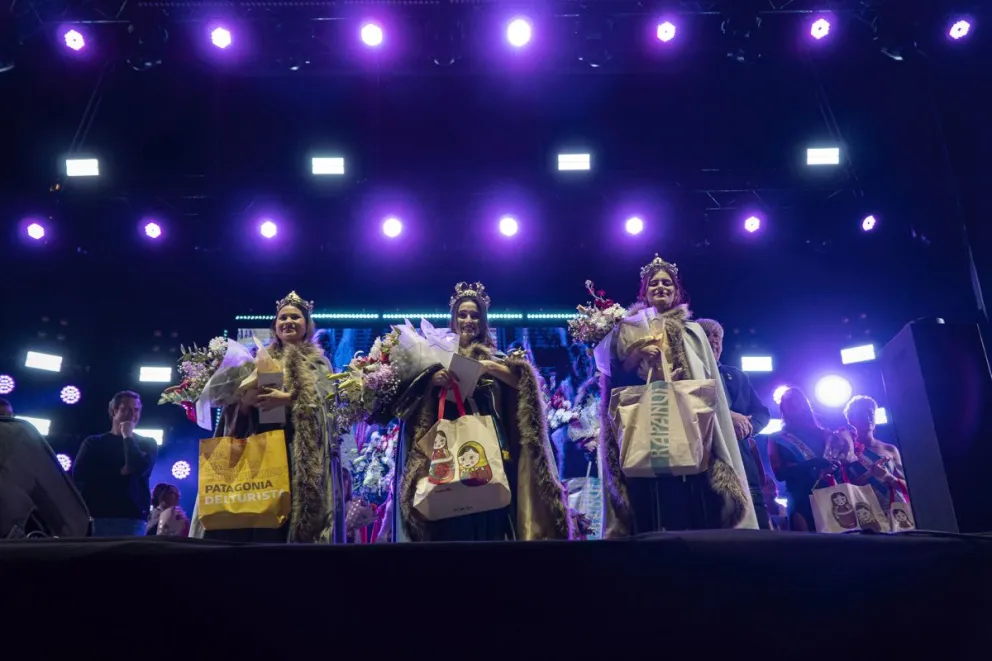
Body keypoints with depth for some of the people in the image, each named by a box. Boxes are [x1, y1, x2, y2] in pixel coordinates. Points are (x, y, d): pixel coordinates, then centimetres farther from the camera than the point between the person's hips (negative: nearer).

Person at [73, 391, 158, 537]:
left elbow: (139, 468, -8)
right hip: (96, 516, 1)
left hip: (132, 519, -1)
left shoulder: (147, 444, 14)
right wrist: (120, 472, -7)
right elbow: (79, 474, 0)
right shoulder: (94, 442, 16)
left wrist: (127, 436, 2)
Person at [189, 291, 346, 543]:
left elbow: (325, 402, -1)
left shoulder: (318, 363, 16)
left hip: (302, 452, -2)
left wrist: (288, 399, -16)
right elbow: (237, 408, 14)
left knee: (289, 514, -13)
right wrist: (246, 400, -10)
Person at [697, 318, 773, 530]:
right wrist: (725, 416, -17)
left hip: (742, 463, 5)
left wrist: (745, 425, -5)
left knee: (760, 527, -4)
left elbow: (762, 413, 17)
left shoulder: (736, 376, 25)